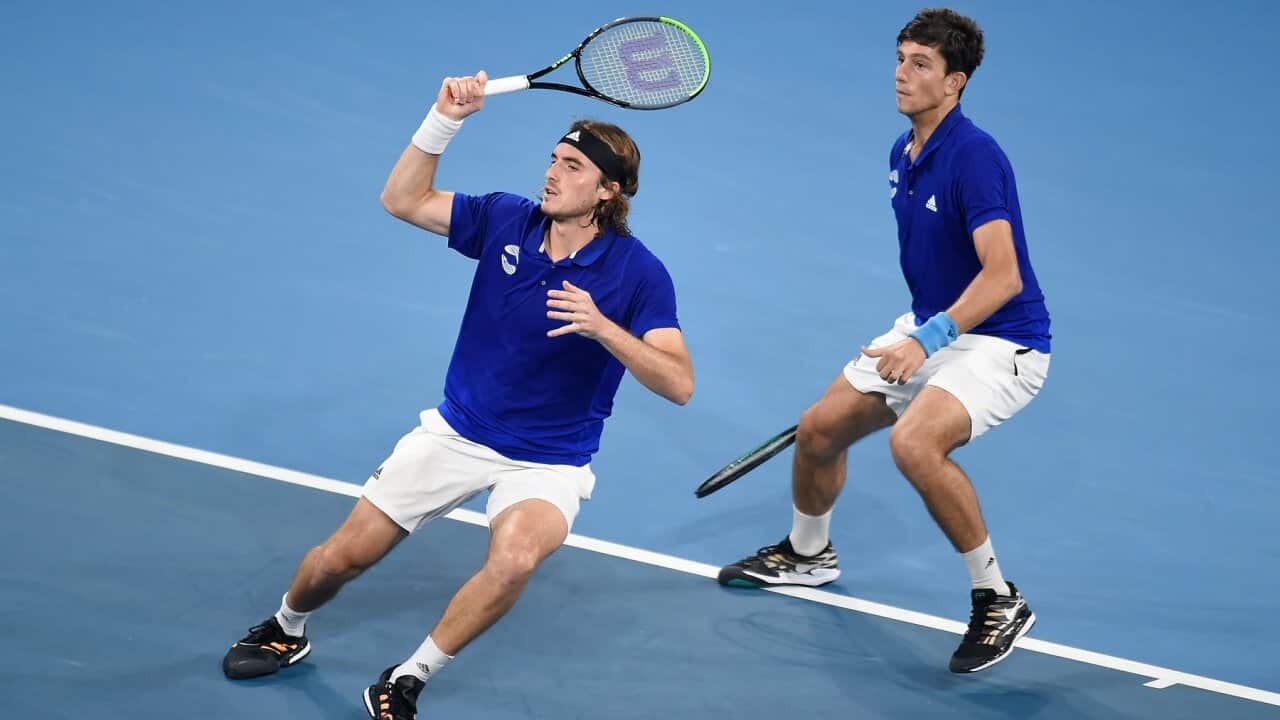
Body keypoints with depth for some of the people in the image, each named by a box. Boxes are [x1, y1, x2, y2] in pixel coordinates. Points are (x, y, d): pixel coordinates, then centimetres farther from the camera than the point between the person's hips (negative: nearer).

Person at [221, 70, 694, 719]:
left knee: (514, 557, -35)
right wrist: (445, 118, -18)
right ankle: (285, 631, 39)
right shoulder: (504, 220, -5)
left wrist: (602, 327, -37)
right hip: (457, 433, 3)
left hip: (548, 462, -3)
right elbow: (402, 200, -6)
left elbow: (678, 383, -23)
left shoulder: (639, 272, -16)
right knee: (341, 558, 3)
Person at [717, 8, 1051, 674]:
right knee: (819, 430, 13)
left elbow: (1004, 275, -34)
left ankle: (999, 600, -18)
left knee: (915, 443, -34)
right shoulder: (902, 154, 4)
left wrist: (929, 339, -42)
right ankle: (806, 553, 44)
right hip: (928, 329, 9)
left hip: (1000, 342, -9)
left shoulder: (974, 158, -24)